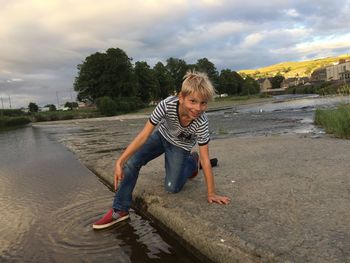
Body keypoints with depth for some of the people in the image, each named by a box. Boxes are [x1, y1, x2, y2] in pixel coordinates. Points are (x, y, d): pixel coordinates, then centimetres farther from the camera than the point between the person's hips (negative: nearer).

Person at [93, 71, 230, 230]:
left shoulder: (201, 123, -37)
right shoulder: (167, 105, -38)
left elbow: (205, 159, -27)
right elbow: (144, 135, -33)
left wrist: (211, 194, -22)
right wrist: (119, 162, -36)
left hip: (180, 146, -1)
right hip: (162, 135, 1)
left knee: (172, 188, -5)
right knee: (131, 163, -16)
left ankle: (192, 162, 23)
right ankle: (120, 210, -1)